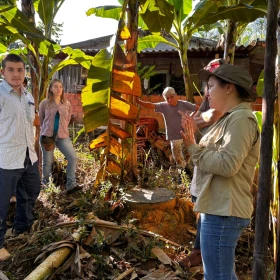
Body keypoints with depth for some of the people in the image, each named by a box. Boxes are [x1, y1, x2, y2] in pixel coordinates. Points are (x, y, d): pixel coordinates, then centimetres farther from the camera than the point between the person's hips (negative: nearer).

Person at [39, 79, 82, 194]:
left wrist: (62, 128, 12)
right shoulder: (44, 103, -4)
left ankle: (71, 185, 3)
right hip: (47, 136, -2)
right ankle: (45, 185, 27)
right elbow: (41, 120, 8)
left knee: (73, 158, -7)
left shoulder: (67, 104, 3)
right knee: (47, 162, 6)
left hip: (63, 136, 3)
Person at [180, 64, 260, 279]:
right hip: (221, 210, 11)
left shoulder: (241, 119, -15)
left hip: (223, 213, -11)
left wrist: (193, 148, -15)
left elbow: (227, 164, -25)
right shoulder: (230, 119, 18)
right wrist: (196, 135, 7)